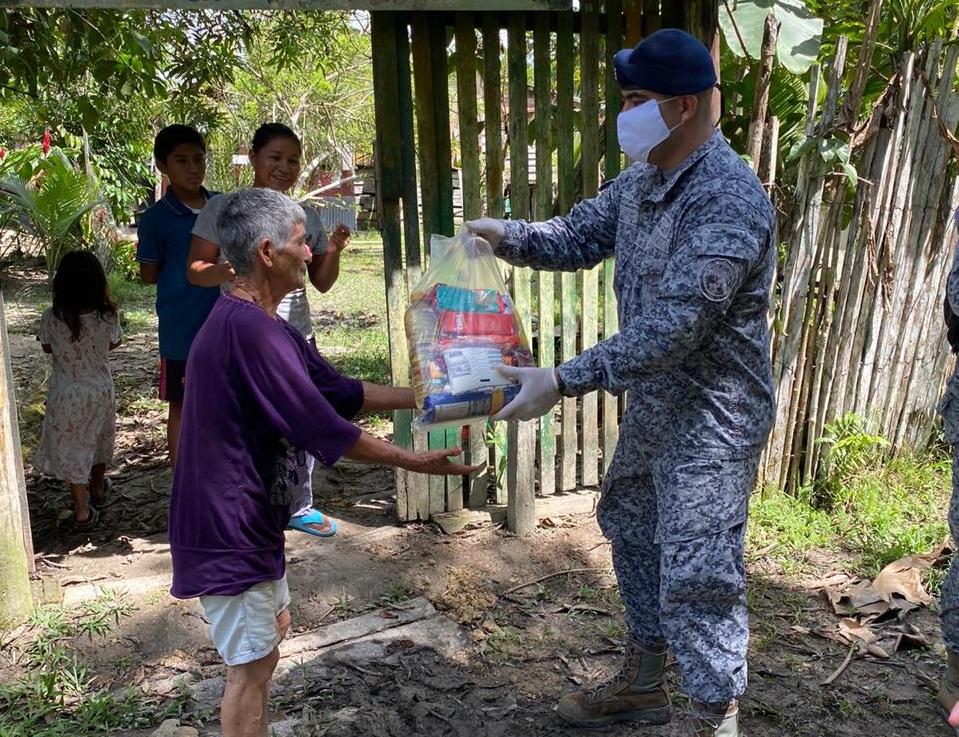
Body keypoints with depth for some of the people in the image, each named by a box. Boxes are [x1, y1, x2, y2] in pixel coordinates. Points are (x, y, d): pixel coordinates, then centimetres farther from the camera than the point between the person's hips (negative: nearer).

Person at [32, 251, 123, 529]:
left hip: (67, 396, -2)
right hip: (101, 391, 2)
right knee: (98, 440, 24)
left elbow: (47, 348, -1)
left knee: (71, 449, 11)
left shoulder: (51, 319, -19)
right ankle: (97, 488, 45)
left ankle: (82, 510, 11)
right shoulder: (107, 316, -18)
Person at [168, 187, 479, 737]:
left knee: (274, 625, 24)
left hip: (251, 517, 11)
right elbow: (327, 431, -25)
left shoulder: (261, 325, 7)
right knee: (253, 662, 3)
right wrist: (416, 462, -14)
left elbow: (343, 393, 11)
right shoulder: (249, 328, -26)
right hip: (229, 525, -11)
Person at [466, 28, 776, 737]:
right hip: (652, 403, 10)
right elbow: (579, 236, 13)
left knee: (696, 577, -3)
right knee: (632, 530, 22)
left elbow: (672, 329, -31)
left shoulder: (728, 201, -27)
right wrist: (507, 234, -6)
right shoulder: (642, 178, 2)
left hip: (711, 419, -10)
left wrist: (563, 381, -31)